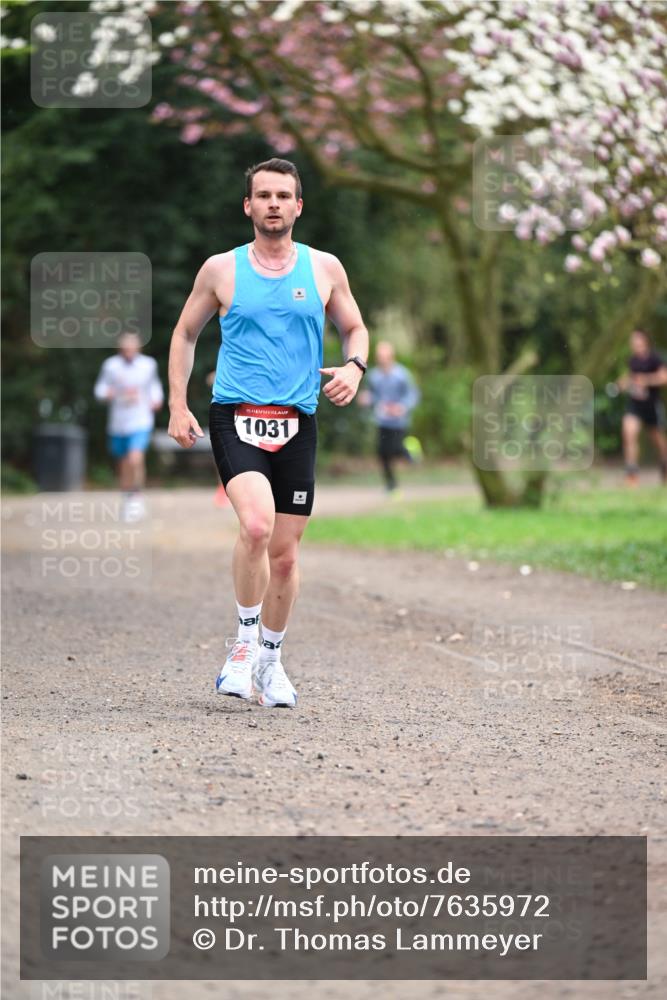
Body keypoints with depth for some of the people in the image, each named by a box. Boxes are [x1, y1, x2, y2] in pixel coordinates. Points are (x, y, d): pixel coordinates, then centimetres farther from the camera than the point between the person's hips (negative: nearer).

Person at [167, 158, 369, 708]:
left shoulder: (325, 269, 7)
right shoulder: (221, 269, 4)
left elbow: (355, 329, 19)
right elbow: (185, 334, 14)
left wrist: (354, 367, -3)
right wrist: (178, 406, 6)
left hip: (296, 423, 2)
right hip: (235, 416, -2)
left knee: (285, 551, 6)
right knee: (257, 524, -26)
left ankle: (271, 660, 25)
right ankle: (244, 640, -7)